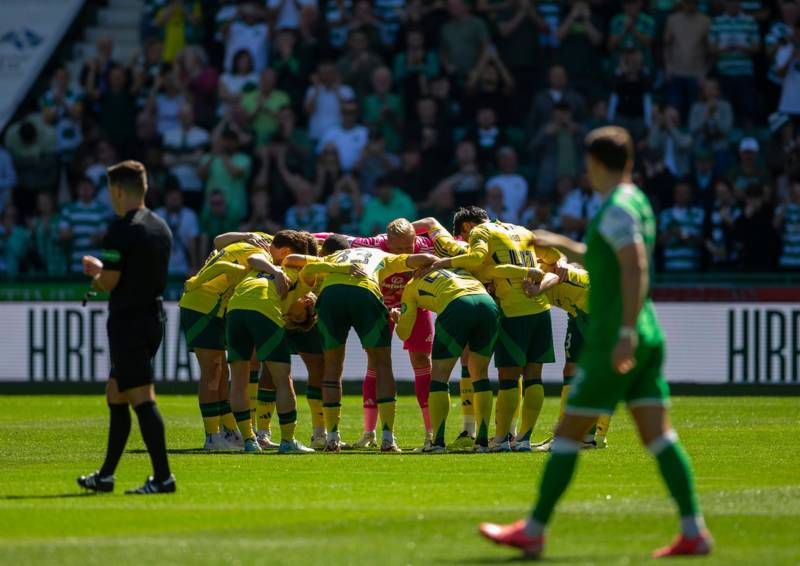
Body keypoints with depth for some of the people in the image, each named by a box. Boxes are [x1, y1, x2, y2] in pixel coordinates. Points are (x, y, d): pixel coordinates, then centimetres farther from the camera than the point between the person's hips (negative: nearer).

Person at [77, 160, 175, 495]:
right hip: (153, 318, 9)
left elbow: (108, 282, -17)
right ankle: (105, 476, 23)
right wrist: (102, 271, 21)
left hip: (128, 322, -9)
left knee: (141, 398, -10)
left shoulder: (121, 231, -16)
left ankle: (163, 477, -14)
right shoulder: (161, 228, 11)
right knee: (115, 395, 17)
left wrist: (95, 277, 6)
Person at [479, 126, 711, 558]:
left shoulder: (618, 209, -13)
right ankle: (693, 531, -4)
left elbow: (636, 269, -23)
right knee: (658, 434, 4)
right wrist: (563, 246, 36)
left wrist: (626, 334, -27)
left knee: (568, 433, -1)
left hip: (613, 340, -9)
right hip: (646, 337, 9)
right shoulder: (637, 202, 16)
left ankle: (533, 531, 5)